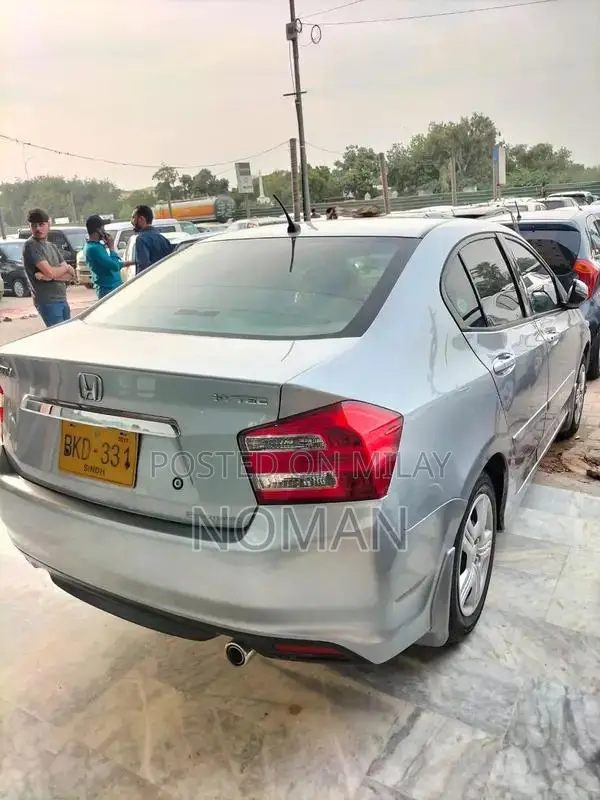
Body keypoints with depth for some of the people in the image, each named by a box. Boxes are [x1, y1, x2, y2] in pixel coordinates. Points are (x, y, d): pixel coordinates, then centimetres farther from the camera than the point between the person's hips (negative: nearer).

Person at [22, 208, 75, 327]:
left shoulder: (52, 246, 15)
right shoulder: (31, 246, -8)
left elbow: (71, 276, 6)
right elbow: (50, 272, -20)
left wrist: (49, 277, -12)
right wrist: (66, 268, -1)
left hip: (62, 300, 7)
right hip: (48, 302, -7)